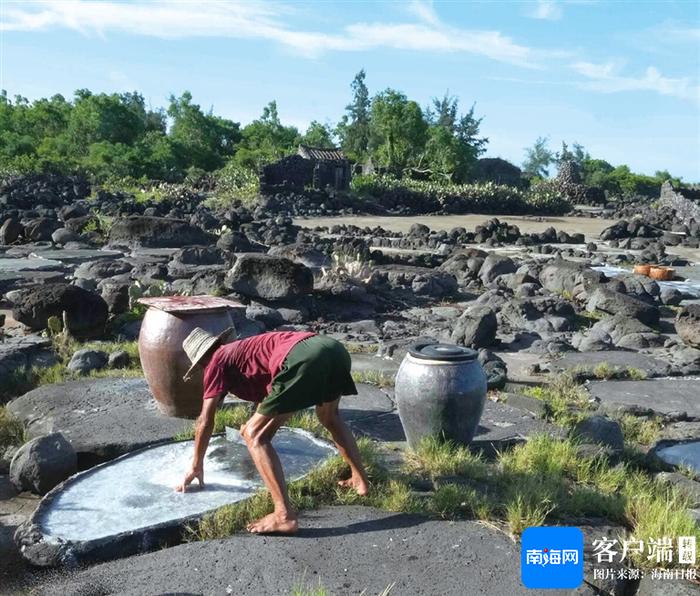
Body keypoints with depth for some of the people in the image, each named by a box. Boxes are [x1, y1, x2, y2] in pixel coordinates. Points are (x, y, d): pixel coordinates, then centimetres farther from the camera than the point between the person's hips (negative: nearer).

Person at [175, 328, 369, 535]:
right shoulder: (244, 350, 40)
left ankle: (285, 516, -3)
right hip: (335, 348, 9)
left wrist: (196, 466, 33)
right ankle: (360, 479, 40)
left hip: (303, 358, -9)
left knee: (253, 435, 3)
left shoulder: (218, 361, 19)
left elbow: (205, 421, 20)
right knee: (329, 417, 37)